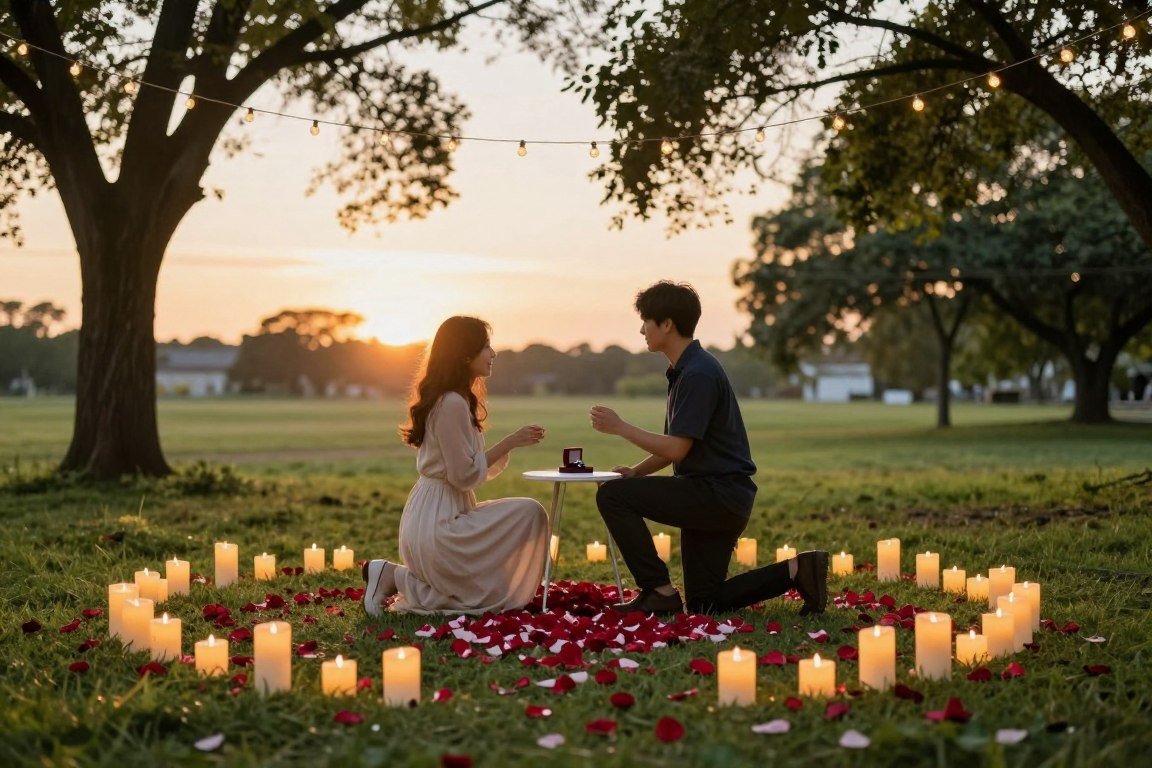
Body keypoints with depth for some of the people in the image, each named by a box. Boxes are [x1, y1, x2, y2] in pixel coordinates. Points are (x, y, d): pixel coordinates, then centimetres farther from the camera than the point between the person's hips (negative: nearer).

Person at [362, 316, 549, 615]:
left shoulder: (458, 400, 14)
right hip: (438, 521, -10)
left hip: (440, 515, 10)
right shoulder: (452, 404, -18)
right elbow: (464, 476, -19)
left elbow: (479, 468, 14)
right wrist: (510, 443, -13)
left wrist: (513, 443, 1)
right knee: (530, 513, -11)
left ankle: (400, 577, 13)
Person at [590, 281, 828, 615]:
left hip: (720, 494, -10)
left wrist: (621, 428, -12)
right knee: (704, 603, 13)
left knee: (612, 496, -14)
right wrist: (635, 472, 3)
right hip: (712, 499, 10)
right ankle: (796, 569, 11)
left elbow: (676, 449, -22)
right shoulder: (684, 370, 14)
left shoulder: (699, 374, -18)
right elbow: (673, 447, 18)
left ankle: (659, 592, -9)